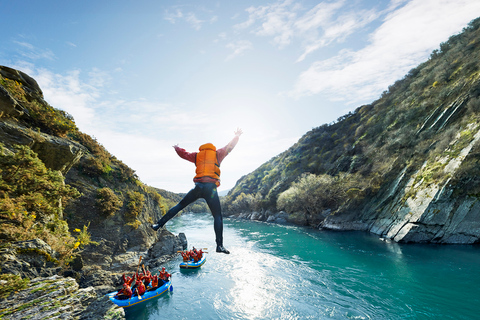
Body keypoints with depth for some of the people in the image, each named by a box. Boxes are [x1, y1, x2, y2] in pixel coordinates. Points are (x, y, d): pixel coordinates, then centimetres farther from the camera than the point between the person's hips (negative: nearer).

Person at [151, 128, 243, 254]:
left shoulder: (197, 155, 20)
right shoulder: (217, 154, 15)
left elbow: (183, 154, 31)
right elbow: (229, 147, 22)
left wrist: (177, 148, 53)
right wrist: (237, 136, 40)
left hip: (198, 187, 3)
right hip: (211, 188, -2)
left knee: (180, 205, 18)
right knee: (218, 216, 1)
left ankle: (159, 224, 20)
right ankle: (220, 245, -3)